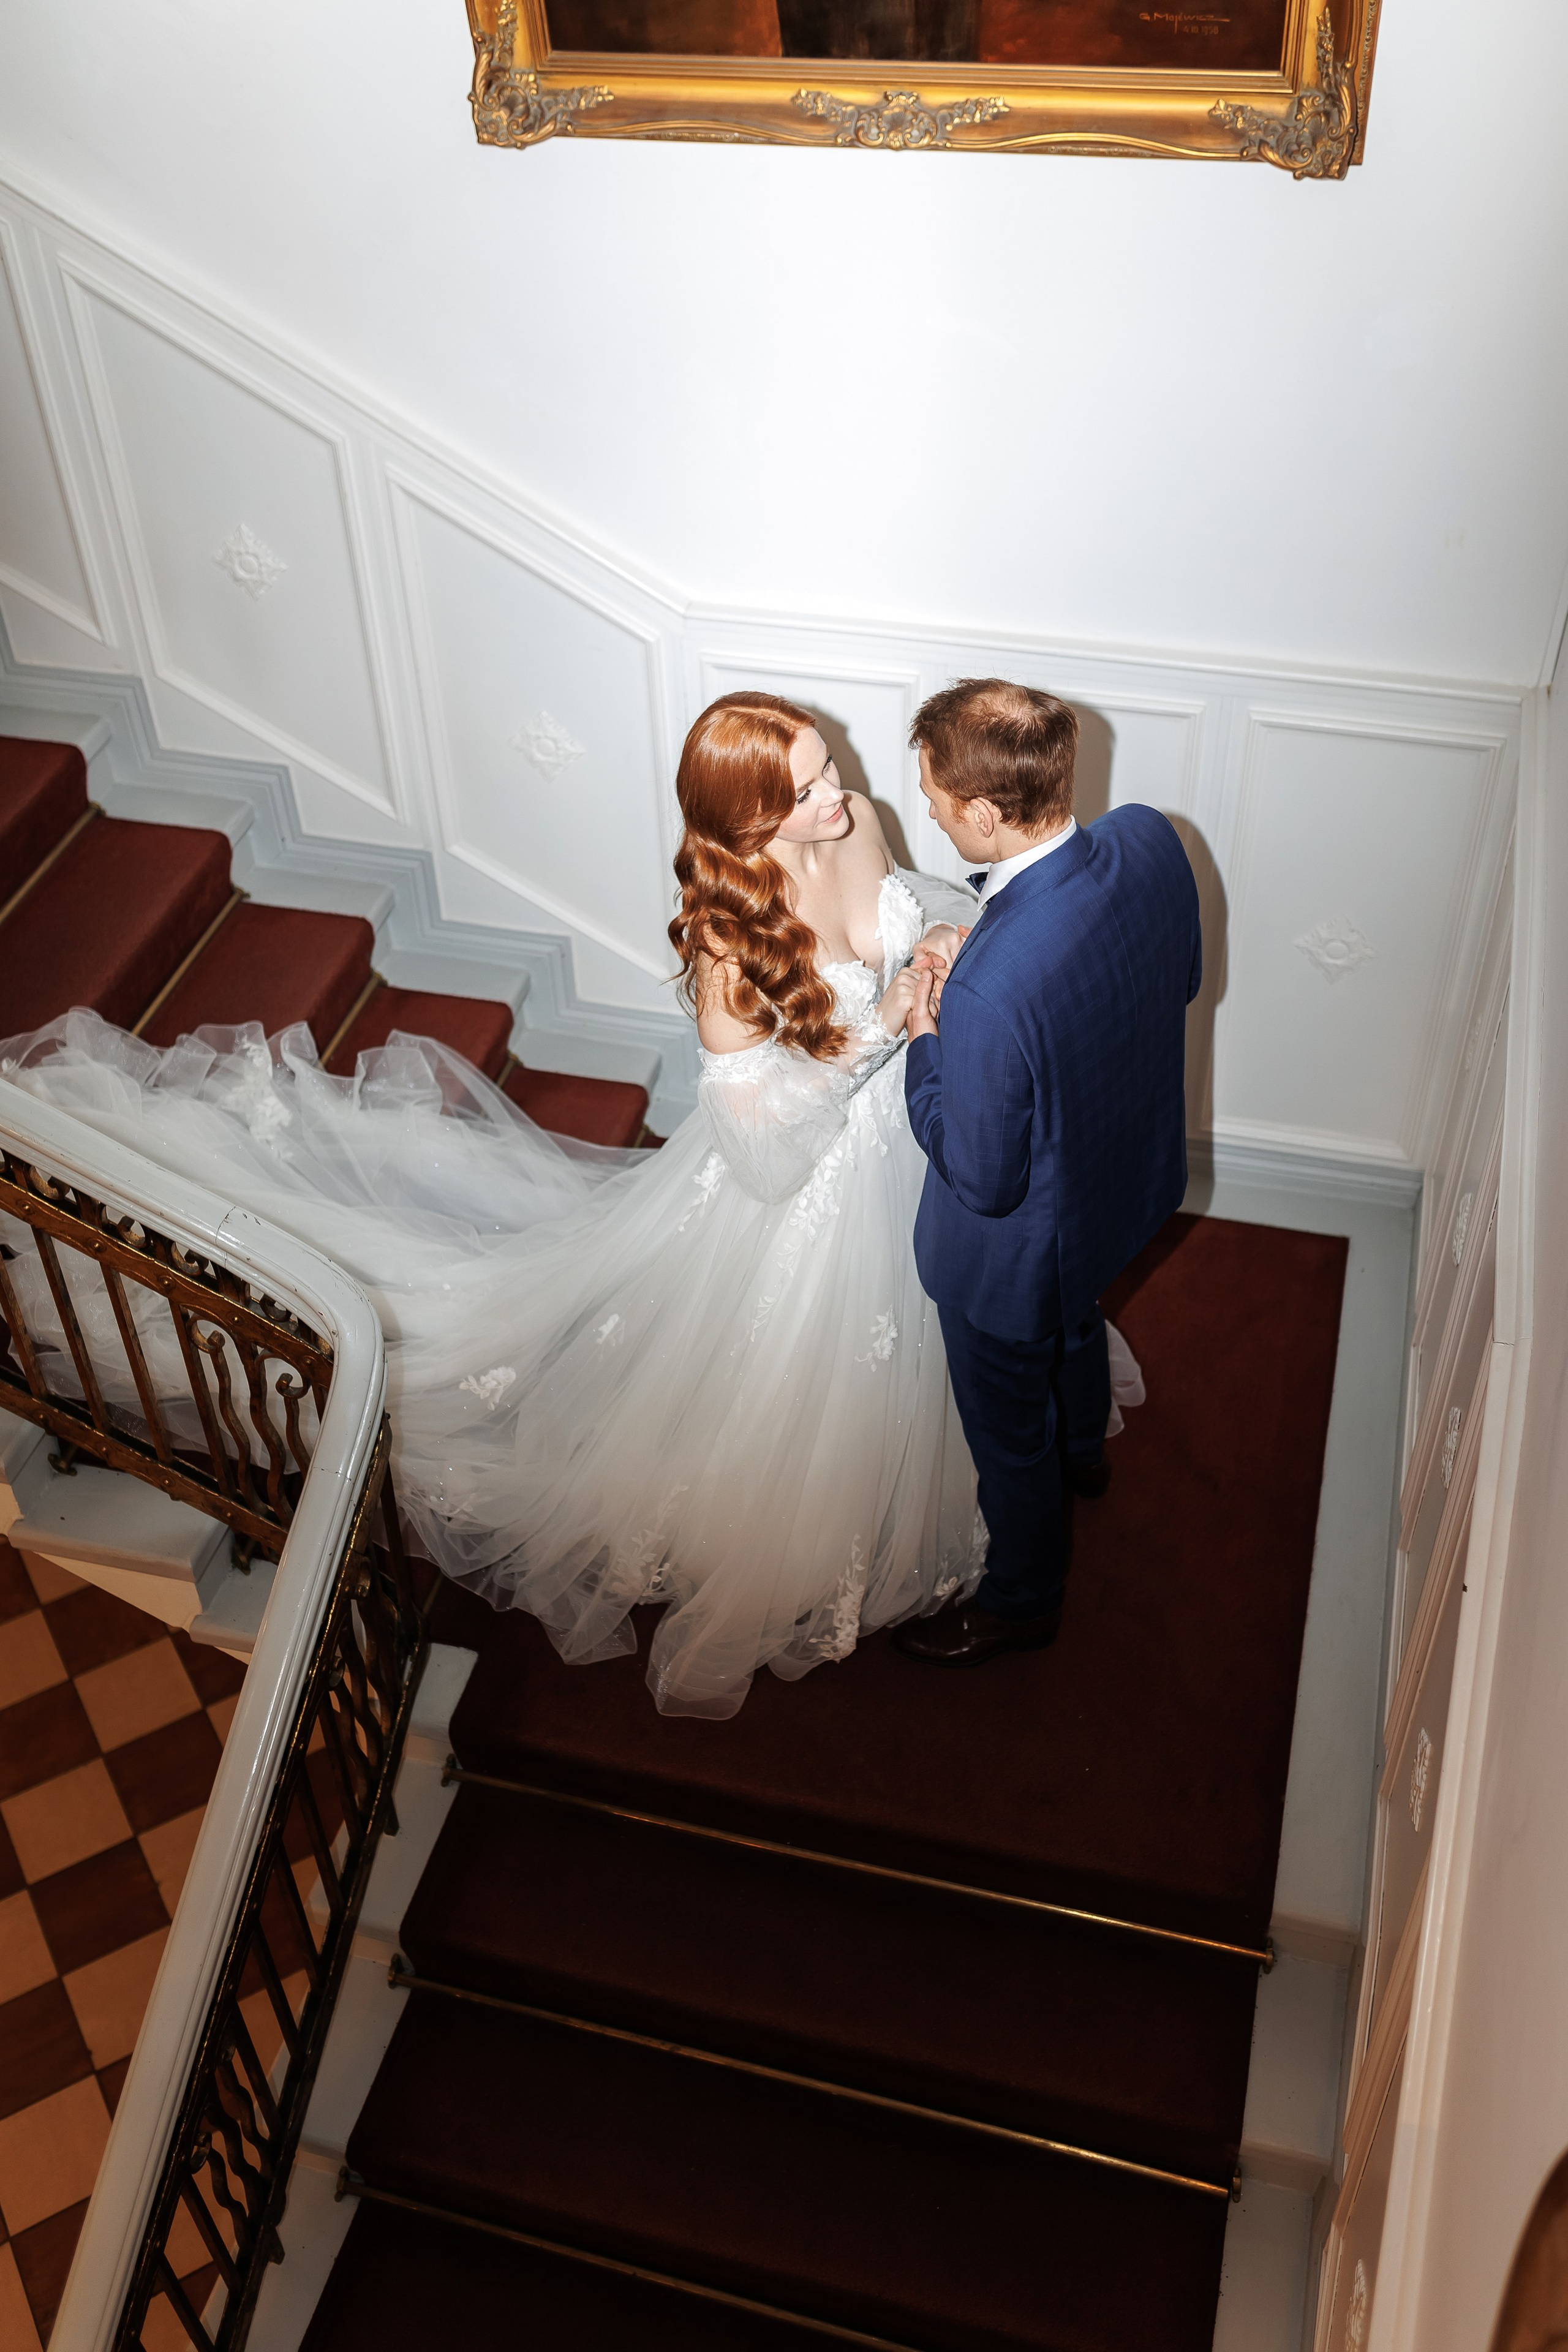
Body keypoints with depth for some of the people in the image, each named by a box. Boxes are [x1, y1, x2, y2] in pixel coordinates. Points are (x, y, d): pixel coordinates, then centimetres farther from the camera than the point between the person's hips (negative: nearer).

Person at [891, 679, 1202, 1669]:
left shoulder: (990, 990, -44)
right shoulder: (1152, 840, -22)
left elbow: (982, 1179, -29)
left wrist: (925, 1041, -17)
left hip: (1017, 1252, -7)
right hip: (1130, 1177, 7)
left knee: (1008, 1433, 23)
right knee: (1077, 1325, 39)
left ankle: (1021, 1600, 52)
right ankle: (1083, 1449, 71)